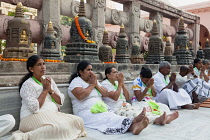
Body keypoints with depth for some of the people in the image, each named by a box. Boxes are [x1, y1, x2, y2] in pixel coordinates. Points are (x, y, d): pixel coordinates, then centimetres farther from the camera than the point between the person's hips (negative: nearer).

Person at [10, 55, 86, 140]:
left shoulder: (50, 81, 15)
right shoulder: (28, 84, -5)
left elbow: (60, 102, 10)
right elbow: (35, 108, -19)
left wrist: (50, 90, -5)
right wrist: (45, 90, -9)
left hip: (52, 115, 9)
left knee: (79, 121, -14)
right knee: (61, 127, -35)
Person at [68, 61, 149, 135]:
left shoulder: (93, 80, 23)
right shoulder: (76, 82, 2)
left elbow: (106, 94, 16)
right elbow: (80, 96, -20)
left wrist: (96, 84, 2)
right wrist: (92, 84, -5)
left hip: (102, 110, 6)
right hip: (87, 113, -6)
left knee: (113, 117, -27)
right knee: (109, 119, -32)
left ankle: (133, 126, -55)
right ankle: (133, 122, -57)